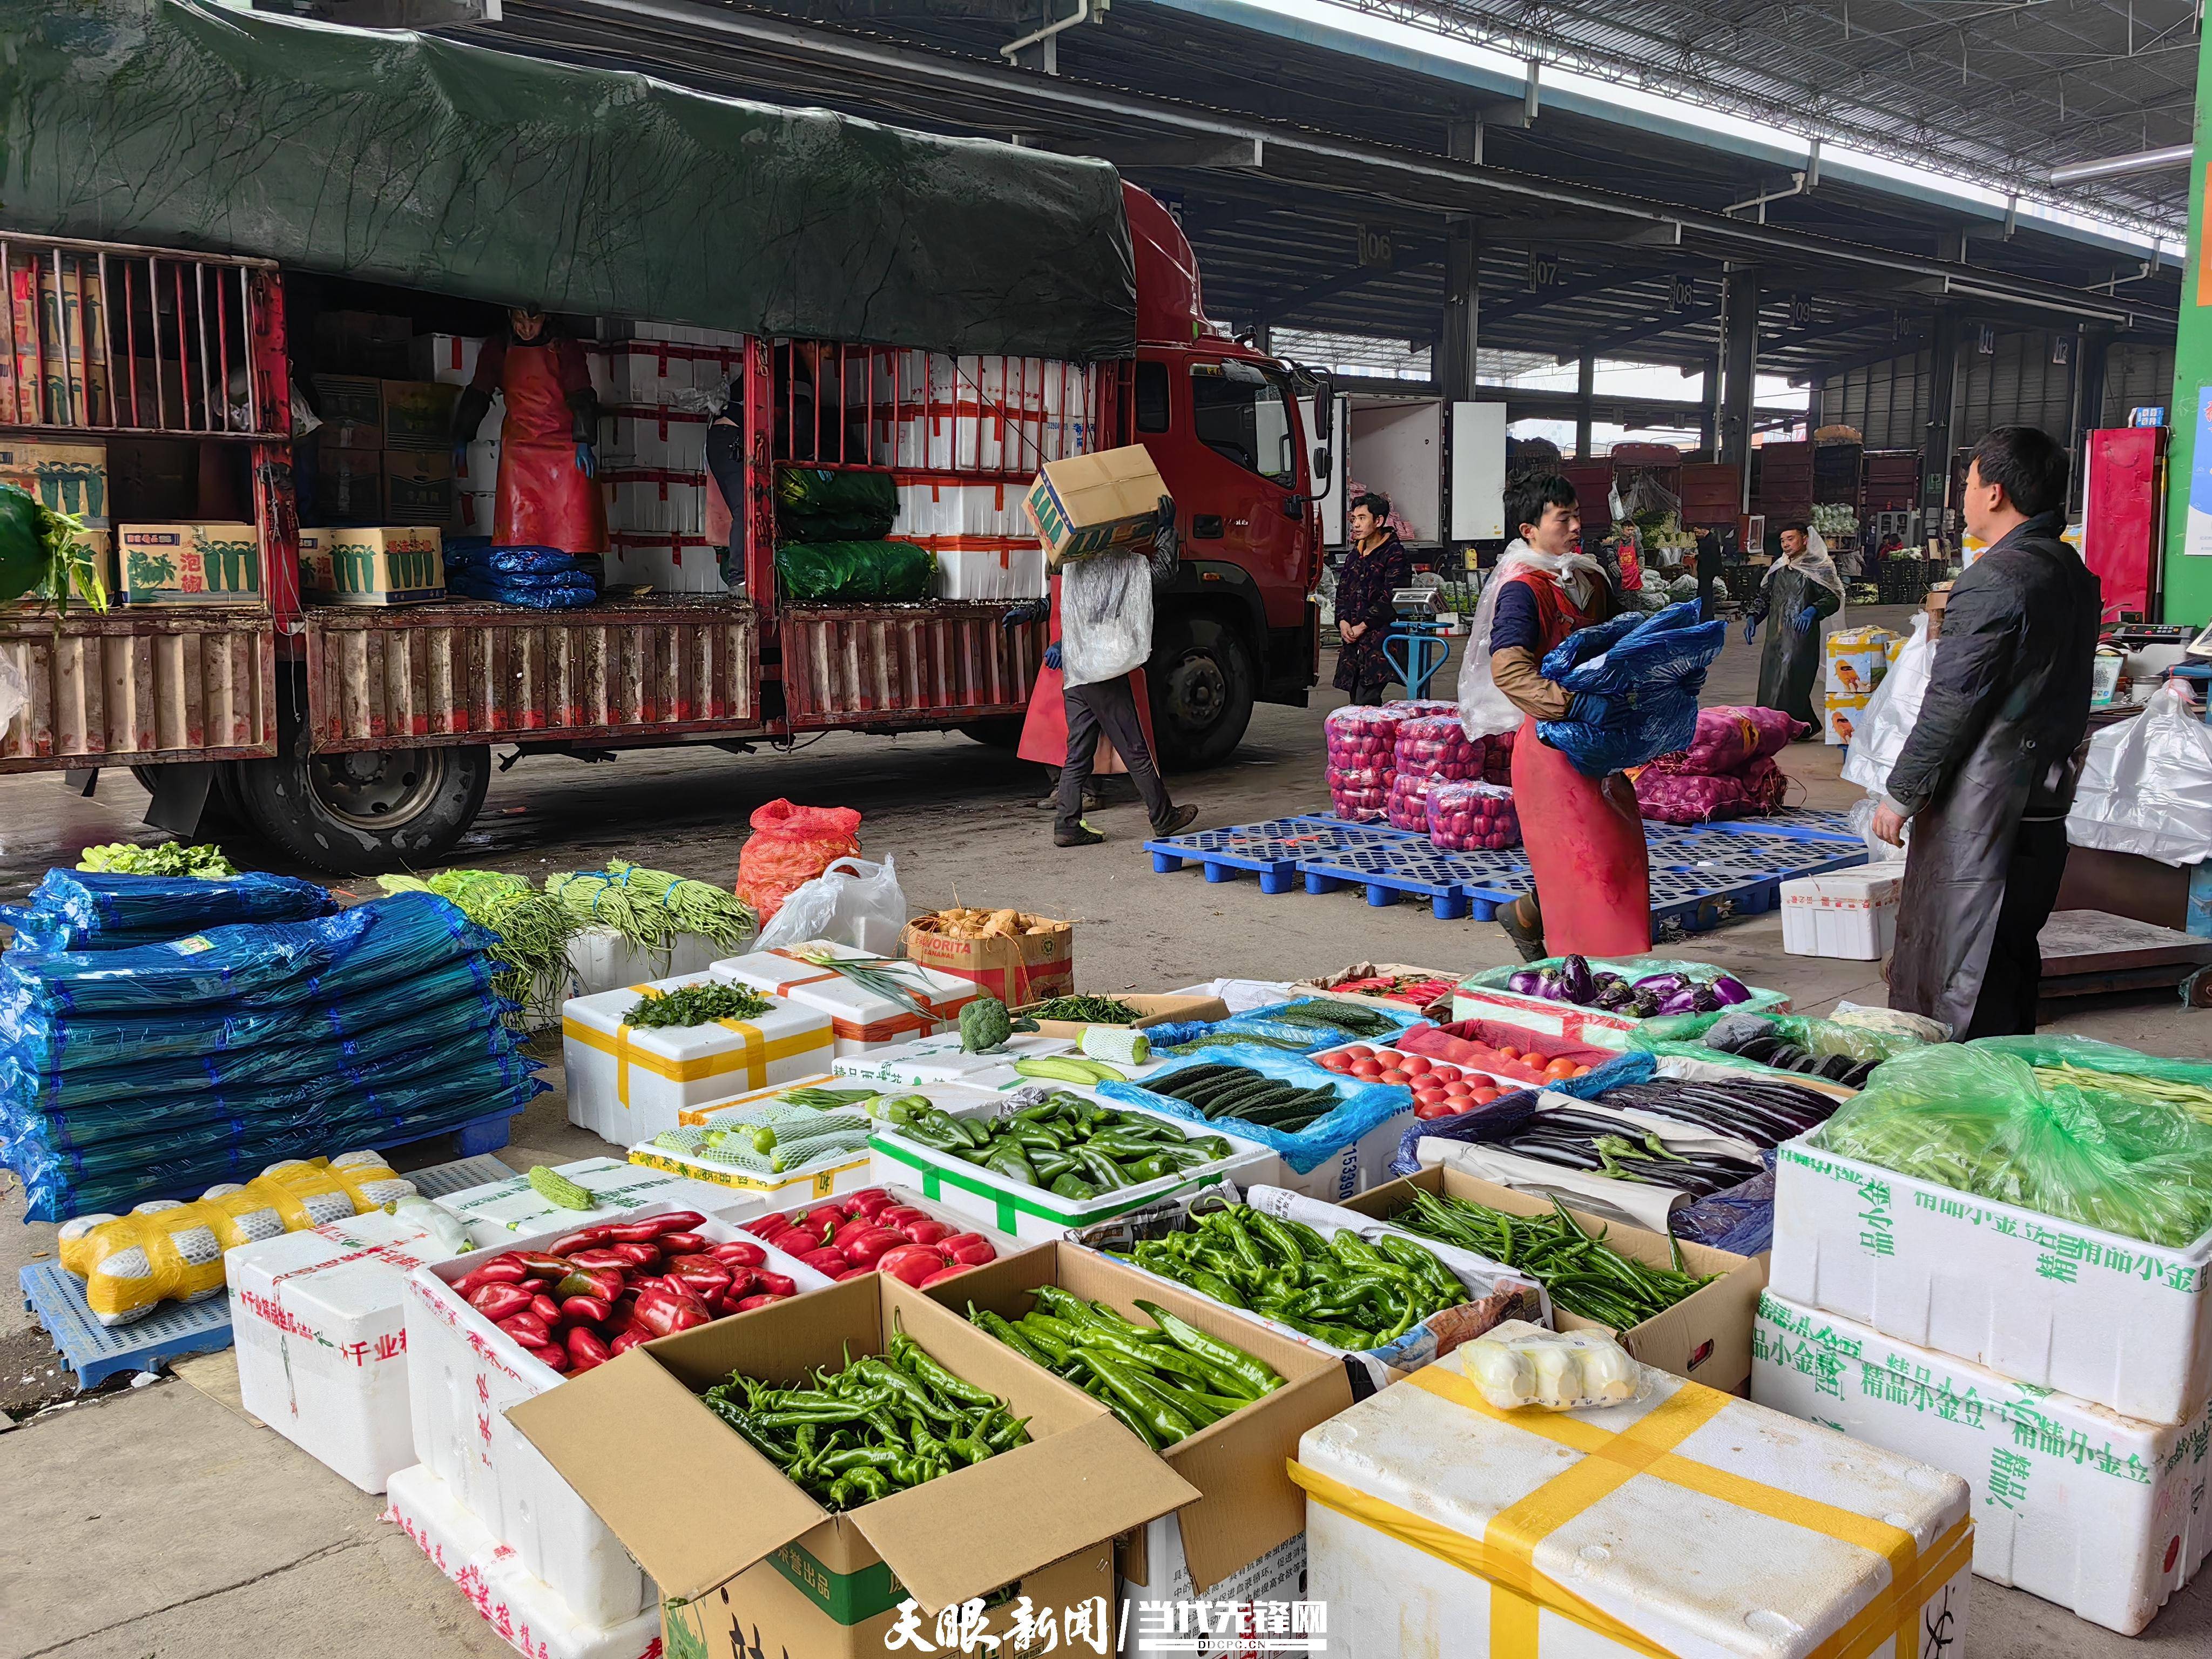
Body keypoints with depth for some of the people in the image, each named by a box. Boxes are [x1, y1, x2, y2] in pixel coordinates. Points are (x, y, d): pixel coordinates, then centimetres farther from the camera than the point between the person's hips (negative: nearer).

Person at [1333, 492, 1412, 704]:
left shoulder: (1394, 553, -4)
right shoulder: (1355, 555, 20)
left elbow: (1391, 599, -12)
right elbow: (1342, 592, 20)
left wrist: (1362, 627, -12)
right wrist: (1343, 622, 0)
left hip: (1380, 638, -7)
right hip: (1352, 639, 7)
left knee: (1366, 700, -18)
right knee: (1356, 697, 6)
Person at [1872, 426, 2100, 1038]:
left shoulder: (1994, 580, -18)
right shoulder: (2074, 573, 11)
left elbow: (1951, 704, -18)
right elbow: (2066, 690, 17)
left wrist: (1900, 794, -10)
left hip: (1980, 803, -9)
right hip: (2045, 799, 9)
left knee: (1957, 967, -1)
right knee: (2013, 953, 18)